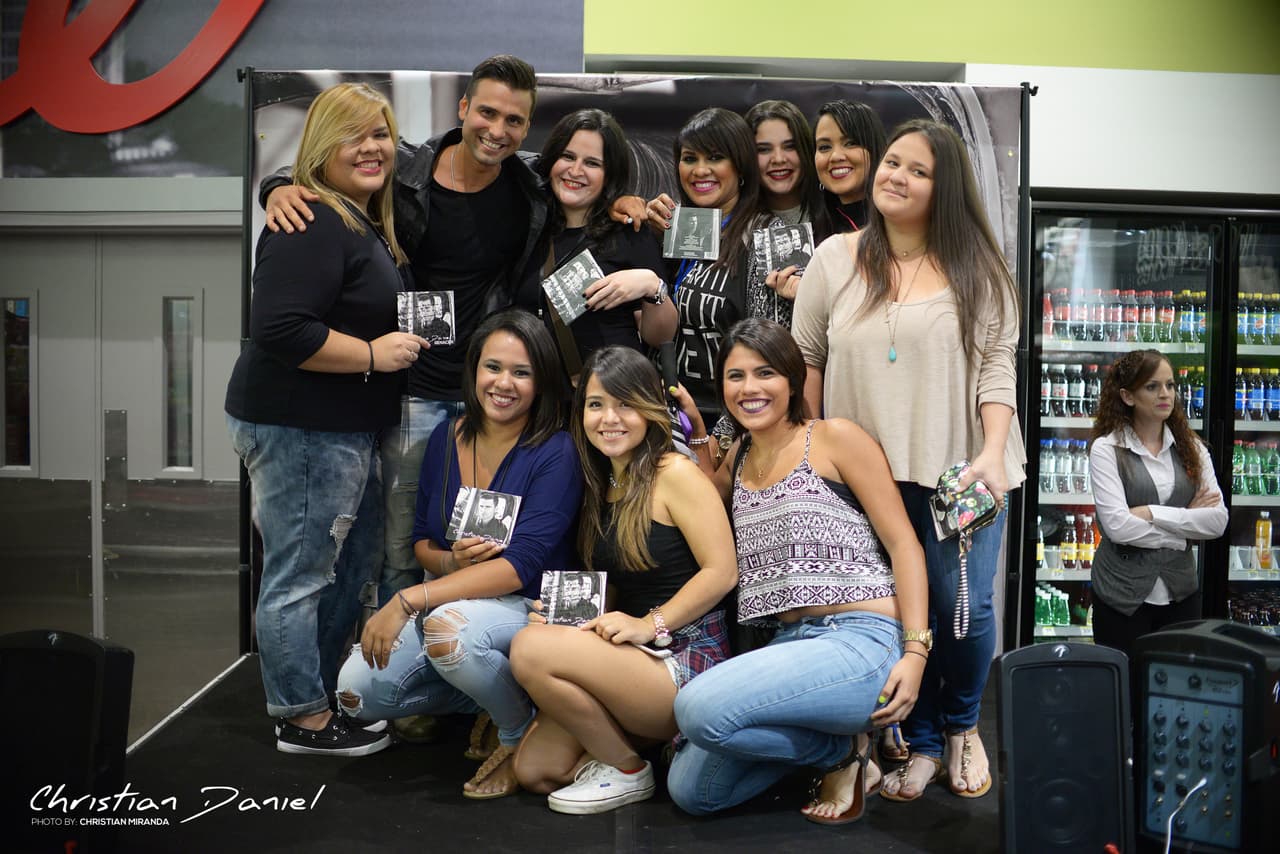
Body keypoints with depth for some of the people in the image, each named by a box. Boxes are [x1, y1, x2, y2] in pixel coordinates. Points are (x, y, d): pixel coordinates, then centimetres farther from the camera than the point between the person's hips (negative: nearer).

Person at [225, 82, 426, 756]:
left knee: (359, 555, 20)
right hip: (298, 430, -11)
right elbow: (281, 330, -27)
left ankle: (319, 686, 35)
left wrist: (402, 340, 12)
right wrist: (373, 354, -20)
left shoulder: (369, 223, 15)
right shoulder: (313, 225, -18)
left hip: (344, 429, 11)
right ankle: (303, 720, 15)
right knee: (299, 576, 1)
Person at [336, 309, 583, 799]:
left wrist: (408, 600, -27)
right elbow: (422, 541, 9)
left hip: (531, 609, -6)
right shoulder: (447, 439, 3)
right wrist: (453, 562, -16)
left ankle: (521, 733, -6)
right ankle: (484, 694, 13)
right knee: (357, 691, -13)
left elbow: (521, 566, -23)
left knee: (448, 627, -36)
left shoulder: (554, 454, -15)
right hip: (451, 604, 6)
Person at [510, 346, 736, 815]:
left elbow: (721, 571, -16)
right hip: (634, 660, 8)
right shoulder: (602, 487, 14)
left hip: (687, 657, -8)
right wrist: (562, 615, -1)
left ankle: (628, 771, -5)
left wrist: (651, 625, -21)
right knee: (535, 770, -3)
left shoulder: (674, 473, -10)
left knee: (532, 649, -24)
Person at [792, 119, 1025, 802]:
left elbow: (997, 366, -2)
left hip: (961, 469, -1)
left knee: (964, 606, -2)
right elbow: (805, 358, 7)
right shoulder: (835, 259, 6)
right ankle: (917, 742, 23)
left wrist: (992, 453, -14)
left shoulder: (976, 269, 3)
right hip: (868, 473, 1)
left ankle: (961, 726, 27)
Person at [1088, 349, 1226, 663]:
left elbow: (1218, 520, -4)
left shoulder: (1191, 447, 6)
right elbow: (1117, 526, -17)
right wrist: (1187, 522, -7)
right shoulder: (1106, 448, -7)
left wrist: (1152, 513, -14)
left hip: (1181, 591, 4)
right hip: (1123, 594, -3)